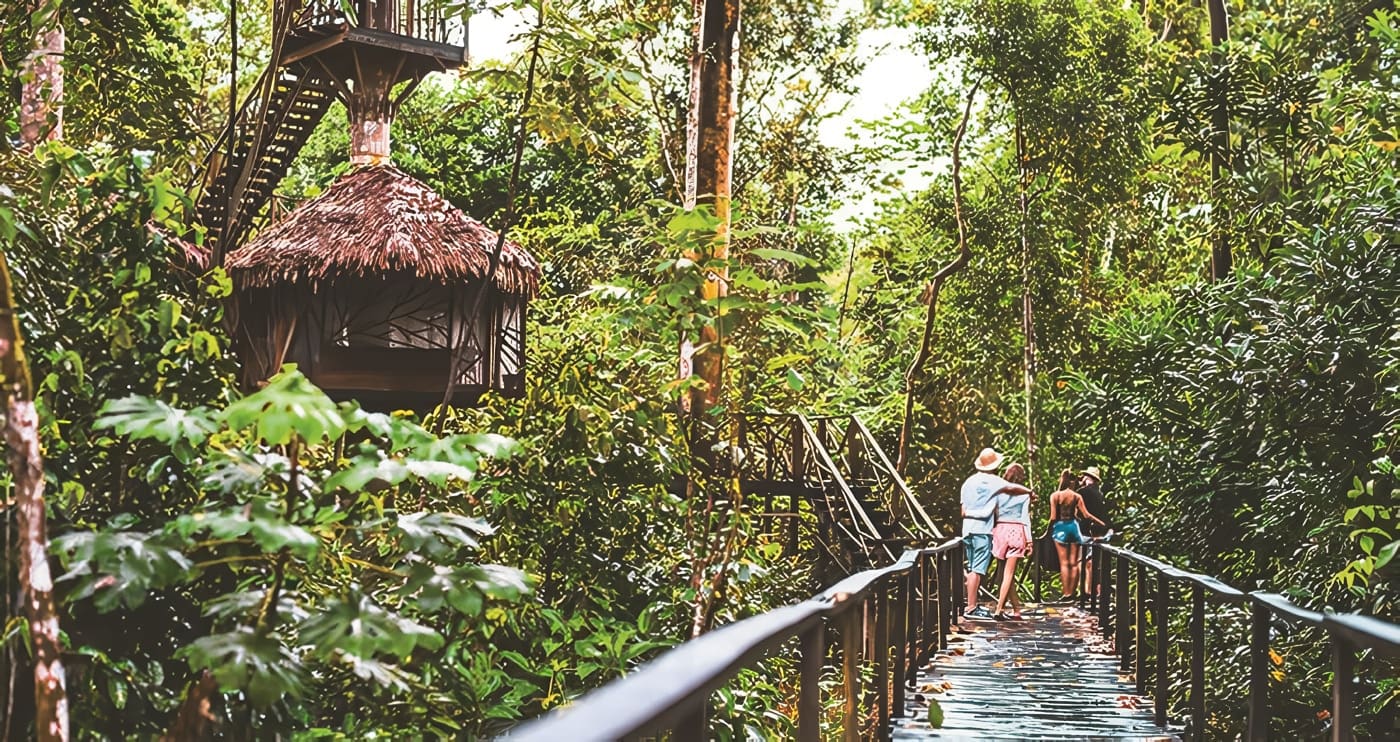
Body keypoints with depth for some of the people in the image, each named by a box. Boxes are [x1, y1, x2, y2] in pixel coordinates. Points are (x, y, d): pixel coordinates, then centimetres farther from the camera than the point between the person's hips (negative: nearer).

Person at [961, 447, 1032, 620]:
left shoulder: (969, 481, 15)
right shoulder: (991, 480, -7)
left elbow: (963, 510, 14)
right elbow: (1012, 488, -15)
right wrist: (1029, 491, -1)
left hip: (967, 528, 8)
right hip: (982, 529, -8)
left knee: (973, 569, 13)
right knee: (978, 569, -8)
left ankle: (973, 605, 17)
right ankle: (971, 609, -11)